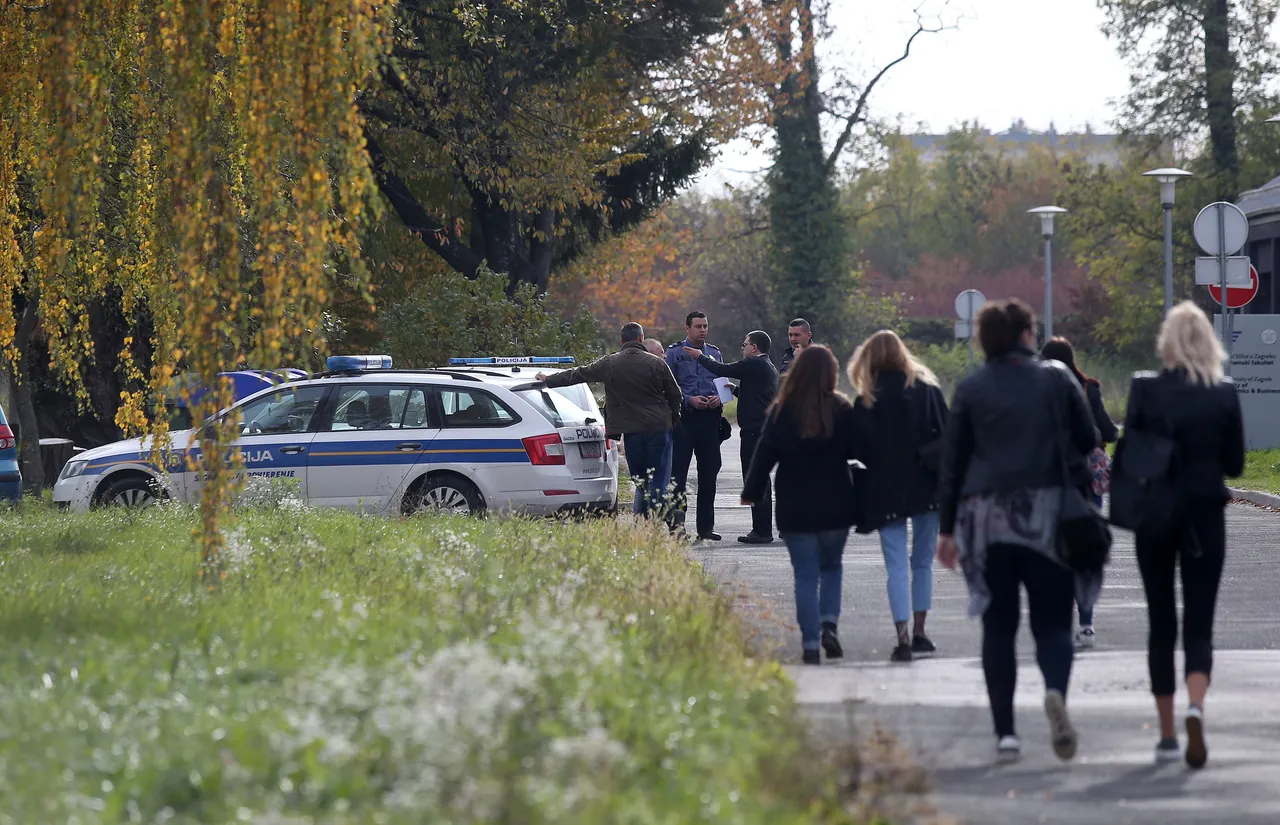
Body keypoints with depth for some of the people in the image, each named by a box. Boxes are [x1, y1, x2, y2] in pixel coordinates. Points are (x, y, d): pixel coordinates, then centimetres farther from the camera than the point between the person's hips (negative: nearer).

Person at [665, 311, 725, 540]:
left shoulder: (714, 354, 16)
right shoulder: (675, 353, 2)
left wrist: (719, 398, -2)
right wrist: (689, 400, -15)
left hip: (710, 418, 4)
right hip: (684, 417, -4)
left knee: (709, 471, 6)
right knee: (678, 470, -8)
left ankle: (706, 526, 12)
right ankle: (676, 523, -6)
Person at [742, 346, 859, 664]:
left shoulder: (782, 412, -6)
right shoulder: (842, 410, -5)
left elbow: (764, 455, -3)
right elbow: (857, 451, -1)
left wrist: (751, 492, 8)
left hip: (795, 508, -1)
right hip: (835, 506, 1)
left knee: (806, 575, 4)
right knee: (832, 566, 18)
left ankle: (811, 643, -1)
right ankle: (829, 622, -2)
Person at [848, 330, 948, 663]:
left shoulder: (866, 402, -2)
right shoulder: (928, 391, 3)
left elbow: (859, 448, -6)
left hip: (886, 493, -2)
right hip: (926, 488, 2)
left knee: (896, 565, -2)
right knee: (923, 561, 15)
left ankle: (903, 638, -12)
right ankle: (918, 632, 16)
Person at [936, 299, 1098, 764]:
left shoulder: (970, 390, 3)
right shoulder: (1055, 380, 1)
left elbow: (952, 461, 3)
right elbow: (1089, 440, 4)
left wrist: (947, 528, 8)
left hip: (986, 518, 1)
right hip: (1047, 518, -1)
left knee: (998, 628, 6)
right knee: (1052, 621, 3)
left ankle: (1005, 732, 1)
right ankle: (1056, 690, -28)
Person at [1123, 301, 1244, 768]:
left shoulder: (1145, 390, -6)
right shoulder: (1224, 395, -4)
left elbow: (1124, 455, -7)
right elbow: (1235, 464, 2)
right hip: (1205, 516, 0)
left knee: (1161, 623, 12)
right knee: (1199, 623, 2)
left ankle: (1167, 734, 13)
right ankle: (1195, 707, -26)